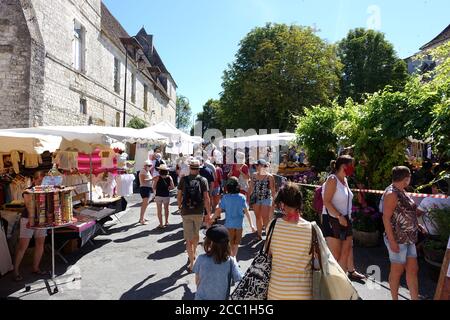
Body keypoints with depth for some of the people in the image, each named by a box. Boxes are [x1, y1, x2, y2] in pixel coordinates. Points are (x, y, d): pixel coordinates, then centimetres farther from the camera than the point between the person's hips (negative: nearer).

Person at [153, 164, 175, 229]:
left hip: (158, 195, -2)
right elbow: (172, 187, -4)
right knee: (166, 209, 21)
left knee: (159, 210, 8)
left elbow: (154, 187, -12)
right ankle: (166, 222, 29)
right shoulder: (169, 177, -5)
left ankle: (161, 224, 8)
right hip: (167, 195, 2)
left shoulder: (157, 178, -12)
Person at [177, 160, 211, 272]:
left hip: (186, 212, -1)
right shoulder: (203, 180, -4)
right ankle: (193, 255, 41)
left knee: (189, 238, 4)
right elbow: (206, 198, -9)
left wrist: (179, 206, 22)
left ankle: (192, 263, 2)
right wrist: (209, 213, -2)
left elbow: (179, 196, 4)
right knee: (196, 234, 23)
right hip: (199, 212, 1)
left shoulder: (184, 180, -1)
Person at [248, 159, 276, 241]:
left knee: (266, 218, -3)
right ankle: (259, 234, 23)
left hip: (266, 199, -4)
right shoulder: (254, 176, 5)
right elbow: (251, 188, 9)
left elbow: (273, 189, -4)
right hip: (256, 199, 4)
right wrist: (248, 198, 6)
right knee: (258, 217, 11)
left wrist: (274, 200, -6)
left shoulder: (269, 177, -7)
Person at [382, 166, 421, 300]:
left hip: (409, 239, 9)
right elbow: (386, 218, -20)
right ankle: (395, 298, 20)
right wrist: (392, 241, -22)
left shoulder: (402, 192, 11)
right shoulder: (391, 194, -17)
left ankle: (415, 298, 24)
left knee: (413, 269, 13)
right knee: (397, 271, 5)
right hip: (397, 240, -9)